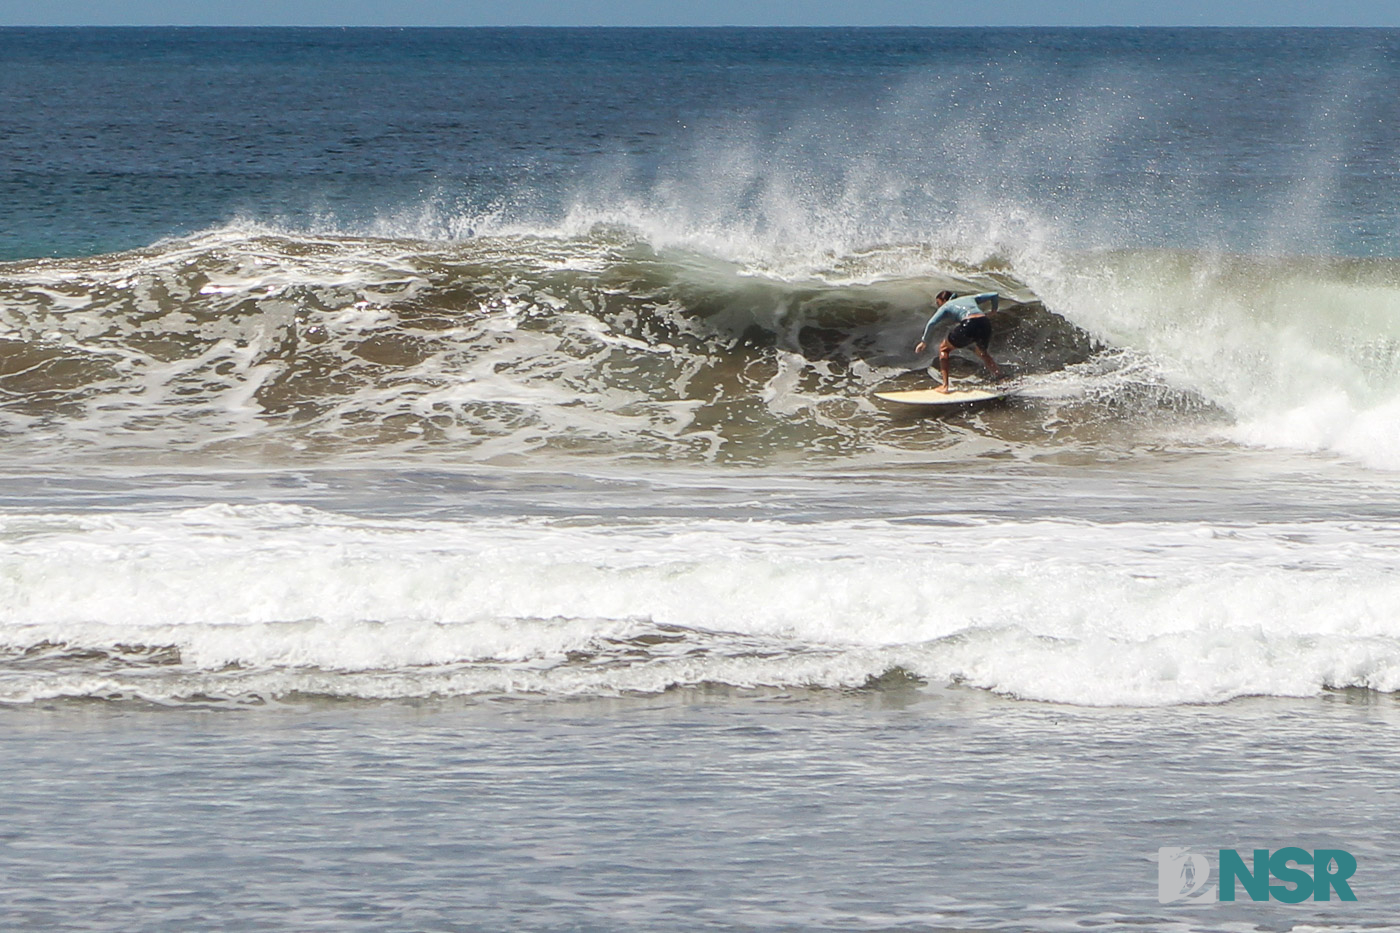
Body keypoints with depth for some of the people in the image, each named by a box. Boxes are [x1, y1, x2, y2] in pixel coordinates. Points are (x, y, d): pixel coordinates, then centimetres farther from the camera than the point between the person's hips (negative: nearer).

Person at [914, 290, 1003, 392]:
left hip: (968, 325, -5)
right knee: (982, 352, 35)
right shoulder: (970, 299, 33)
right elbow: (994, 295, 34)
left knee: (943, 349, 17)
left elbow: (931, 323, 6)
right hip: (985, 324, 5)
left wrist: (924, 341, 13)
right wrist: (993, 310, 50)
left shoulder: (946, 306, 20)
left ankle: (945, 385, 9)